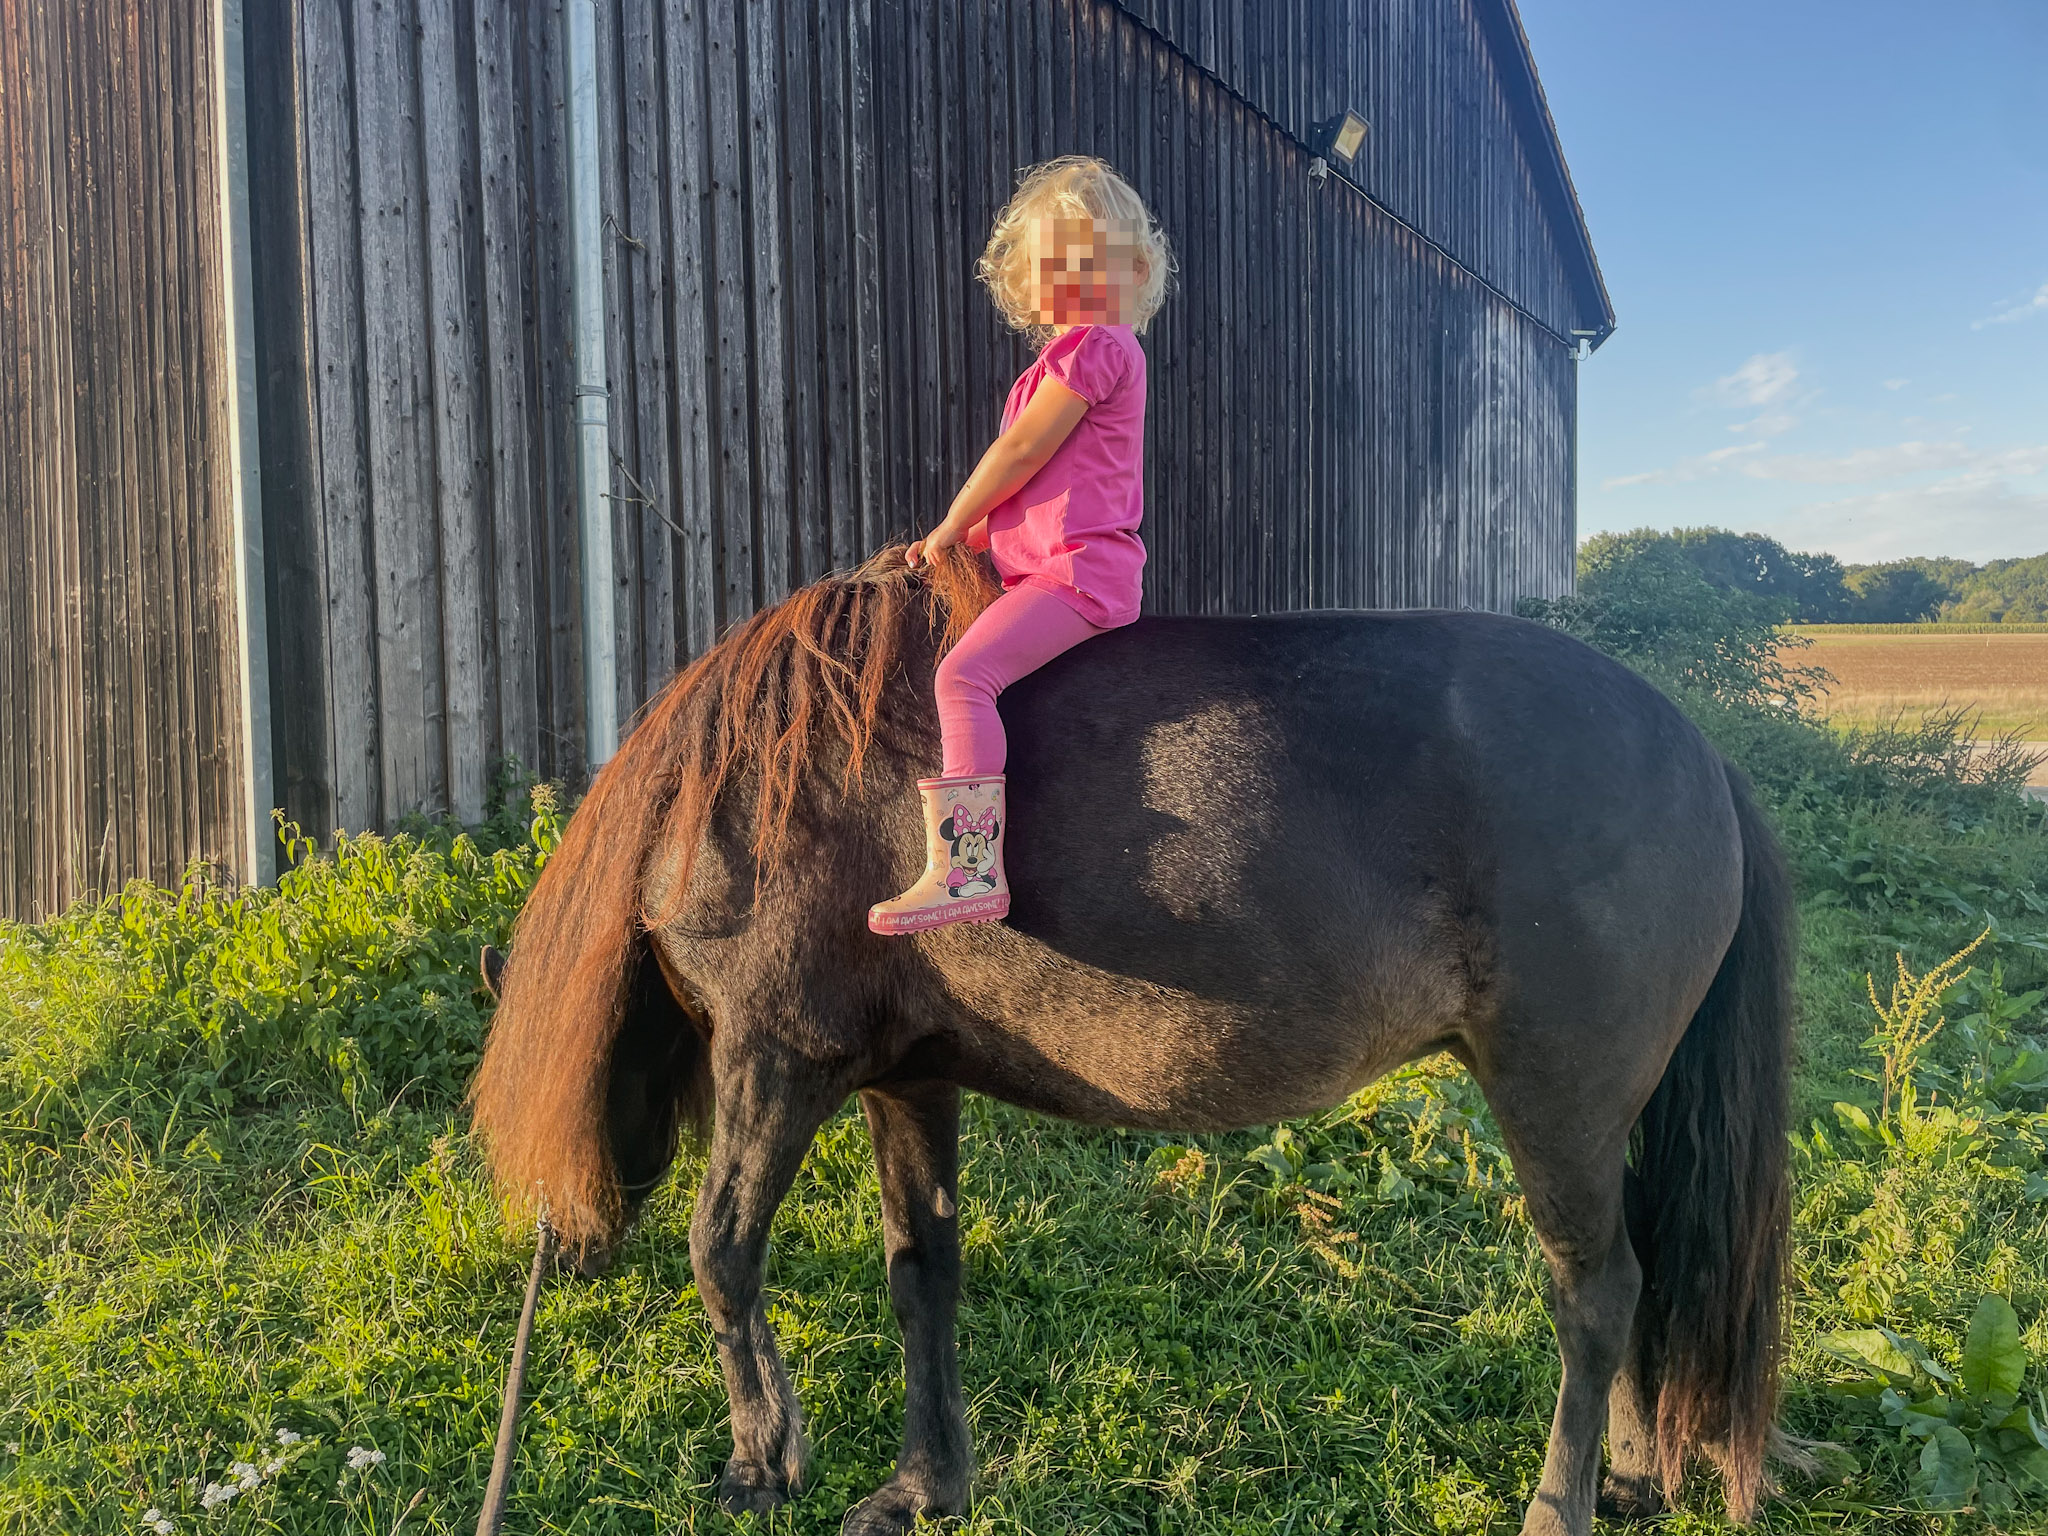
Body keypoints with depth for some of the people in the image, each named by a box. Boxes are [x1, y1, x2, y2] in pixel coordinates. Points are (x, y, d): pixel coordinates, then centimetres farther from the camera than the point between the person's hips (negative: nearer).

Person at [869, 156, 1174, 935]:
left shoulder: (1093, 346, -9)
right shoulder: (1077, 354, 24)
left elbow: (1020, 450, -13)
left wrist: (951, 526, -2)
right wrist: (975, 534, 14)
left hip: (1077, 569, -11)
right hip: (1065, 567, 11)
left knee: (963, 671, -26)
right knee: (970, 671, 23)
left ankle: (968, 870, -32)